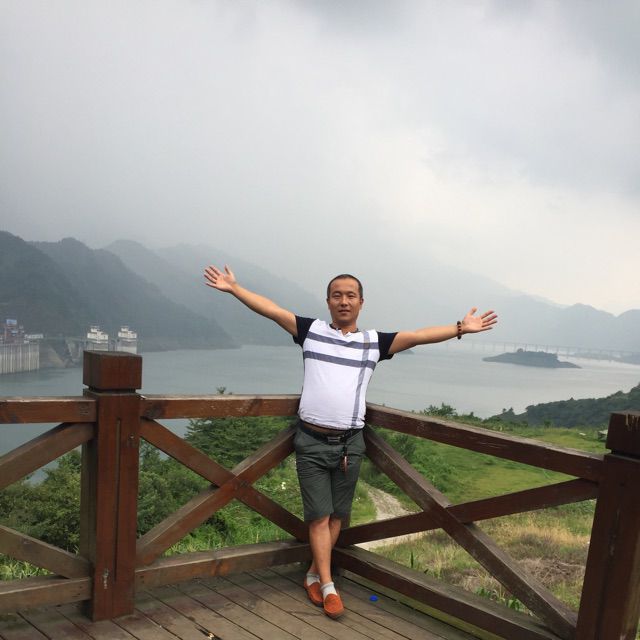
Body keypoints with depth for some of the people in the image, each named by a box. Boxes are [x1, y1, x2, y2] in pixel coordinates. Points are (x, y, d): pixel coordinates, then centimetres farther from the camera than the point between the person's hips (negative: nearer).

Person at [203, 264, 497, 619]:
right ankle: (327, 587, 12)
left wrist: (460, 327, -7)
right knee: (319, 516, 2)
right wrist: (233, 287, -5)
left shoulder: (374, 342, 5)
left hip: (350, 443, 2)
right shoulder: (311, 330, 3)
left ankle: (313, 575, 29)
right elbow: (271, 309, -1)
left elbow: (419, 335, 0)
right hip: (312, 441, -2)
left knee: (337, 515, 11)